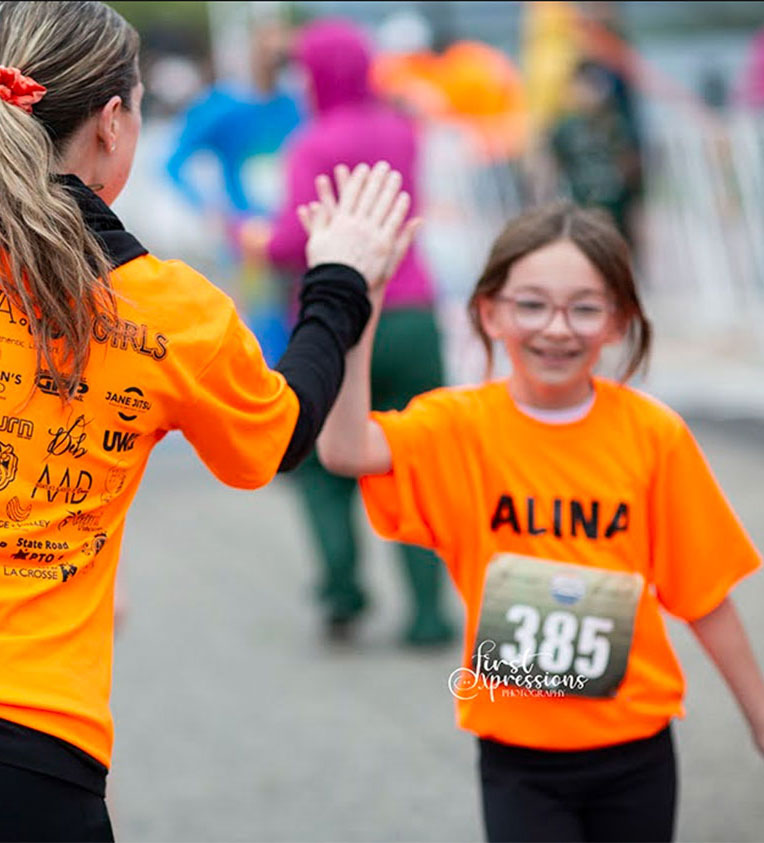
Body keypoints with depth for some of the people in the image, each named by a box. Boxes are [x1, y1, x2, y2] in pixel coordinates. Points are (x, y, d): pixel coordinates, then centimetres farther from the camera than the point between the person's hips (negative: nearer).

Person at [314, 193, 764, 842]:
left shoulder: (653, 434, -7)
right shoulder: (461, 425, -9)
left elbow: (706, 596, 1)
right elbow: (344, 450, -29)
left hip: (634, 754, 1)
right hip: (519, 758, -1)